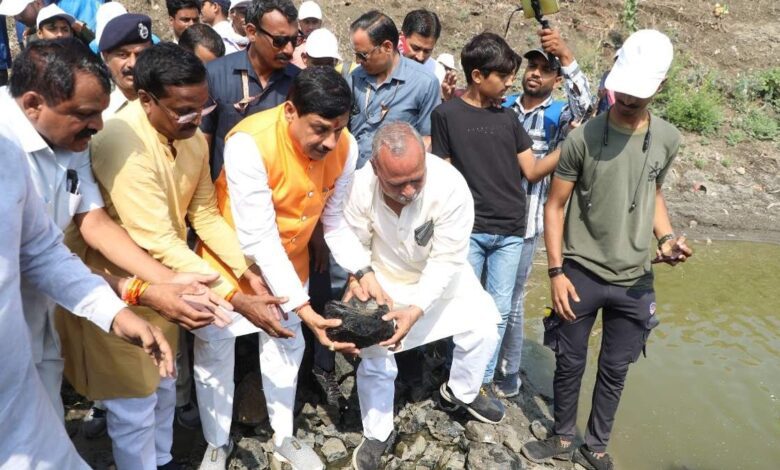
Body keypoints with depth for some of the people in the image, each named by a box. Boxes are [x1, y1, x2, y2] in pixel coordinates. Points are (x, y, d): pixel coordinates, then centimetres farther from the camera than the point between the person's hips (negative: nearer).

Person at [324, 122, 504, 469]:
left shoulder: (451, 187, -36)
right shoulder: (360, 187, -32)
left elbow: (446, 260, -28)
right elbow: (353, 243, -14)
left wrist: (416, 308, -37)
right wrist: (359, 274, -35)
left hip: (440, 276, 1)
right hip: (382, 277, 0)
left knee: (482, 328, 0)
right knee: (374, 356, 0)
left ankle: (461, 391, 32)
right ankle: (377, 434, 26)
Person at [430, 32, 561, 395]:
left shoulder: (509, 118, 10)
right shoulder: (446, 114, -1)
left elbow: (531, 171, 9)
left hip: (511, 231, 4)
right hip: (468, 229, -4)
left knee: (499, 311, 7)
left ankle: (484, 379, 21)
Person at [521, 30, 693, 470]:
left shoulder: (667, 139, -1)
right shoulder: (584, 137, -11)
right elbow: (556, 205, -6)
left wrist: (667, 237, -4)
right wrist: (556, 270, -11)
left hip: (635, 279, 3)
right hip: (581, 273, -2)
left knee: (616, 369, 15)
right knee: (570, 363, 12)